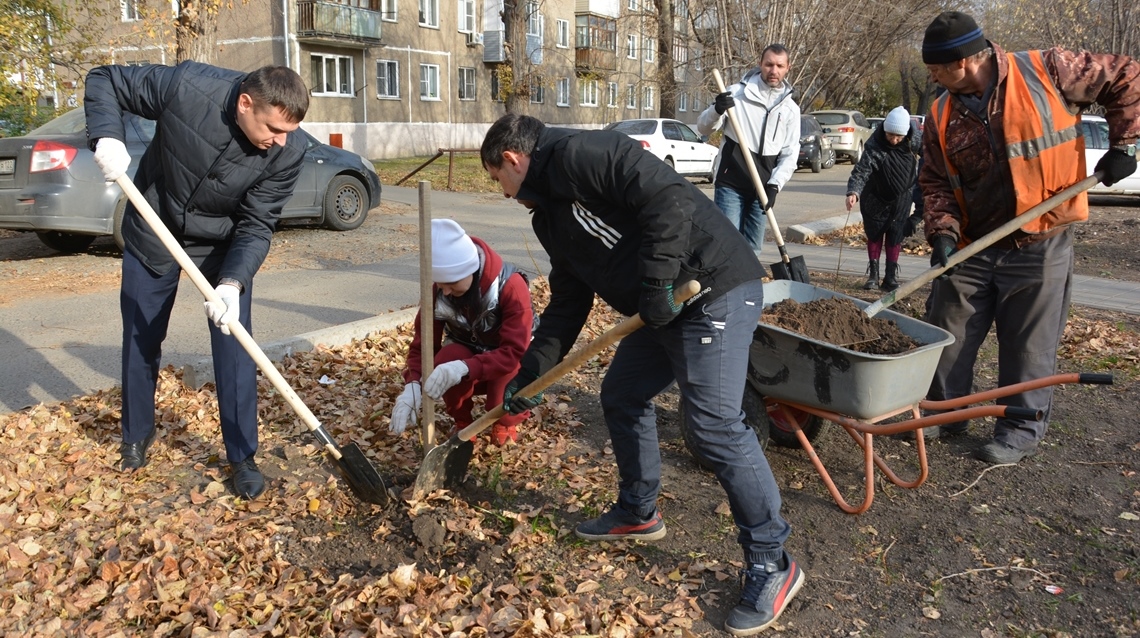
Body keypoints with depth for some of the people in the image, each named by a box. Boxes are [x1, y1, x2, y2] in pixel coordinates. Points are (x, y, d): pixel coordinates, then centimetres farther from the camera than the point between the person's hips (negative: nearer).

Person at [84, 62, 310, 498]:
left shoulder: (288, 152, -26)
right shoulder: (187, 86, -30)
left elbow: (256, 227, -21)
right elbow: (104, 81, -14)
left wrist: (232, 283, -36)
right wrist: (107, 136, -32)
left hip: (224, 246, 0)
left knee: (233, 344, -6)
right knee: (141, 338, 11)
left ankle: (243, 456, 8)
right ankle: (137, 436, 34)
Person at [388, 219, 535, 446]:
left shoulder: (511, 286, -31)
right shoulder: (438, 289, -19)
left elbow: (514, 352, -37)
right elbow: (424, 341, -16)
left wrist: (464, 368, -52)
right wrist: (413, 385, -37)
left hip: (508, 360, -2)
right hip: (465, 351, 2)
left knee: (505, 374, -37)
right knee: (447, 358, -32)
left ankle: (506, 421, 0)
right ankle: (462, 420, -3)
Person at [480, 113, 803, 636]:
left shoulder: (578, 155, -13)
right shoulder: (550, 212, 18)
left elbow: (669, 197, -25)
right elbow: (567, 303, 19)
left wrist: (656, 281, -23)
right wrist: (530, 373, 16)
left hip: (715, 289, -11)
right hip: (660, 309, 11)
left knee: (714, 423, -12)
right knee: (621, 398, 17)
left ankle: (771, 563, 1)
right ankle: (637, 513, 36)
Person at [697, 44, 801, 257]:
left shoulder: (791, 109, 9)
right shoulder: (736, 93, 0)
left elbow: (791, 153, 7)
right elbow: (704, 127, -1)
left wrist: (775, 184, -8)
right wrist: (716, 111, -23)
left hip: (762, 189, 3)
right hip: (730, 184, -3)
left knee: (752, 250, 8)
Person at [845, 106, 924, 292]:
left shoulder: (915, 139, -20)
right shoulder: (874, 146, -32)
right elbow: (861, 171, -43)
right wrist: (853, 192, -60)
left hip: (902, 195, 2)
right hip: (876, 197, -2)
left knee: (896, 235, 3)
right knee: (875, 234, 6)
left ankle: (891, 277, 10)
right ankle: (873, 274, 16)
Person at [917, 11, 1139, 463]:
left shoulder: (1046, 71, -9)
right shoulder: (942, 116, 1)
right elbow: (936, 183, 3)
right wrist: (942, 231, -12)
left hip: (1040, 245, -4)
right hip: (972, 248, 4)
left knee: (1028, 347, 4)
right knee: (945, 335, 8)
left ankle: (1021, 432, 20)